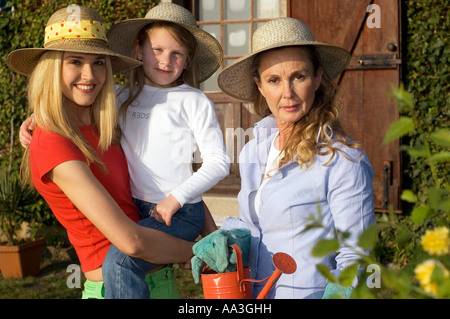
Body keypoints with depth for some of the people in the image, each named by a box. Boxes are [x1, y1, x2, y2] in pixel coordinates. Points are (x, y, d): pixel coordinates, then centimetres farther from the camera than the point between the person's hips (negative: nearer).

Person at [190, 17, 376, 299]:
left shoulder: (342, 160, -8)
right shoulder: (253, 152, 11)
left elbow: (355, 260, -6)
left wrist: (338, 292, -25)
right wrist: (229, 239, 1)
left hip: (308, 292, -7)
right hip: (252, 294, 7)